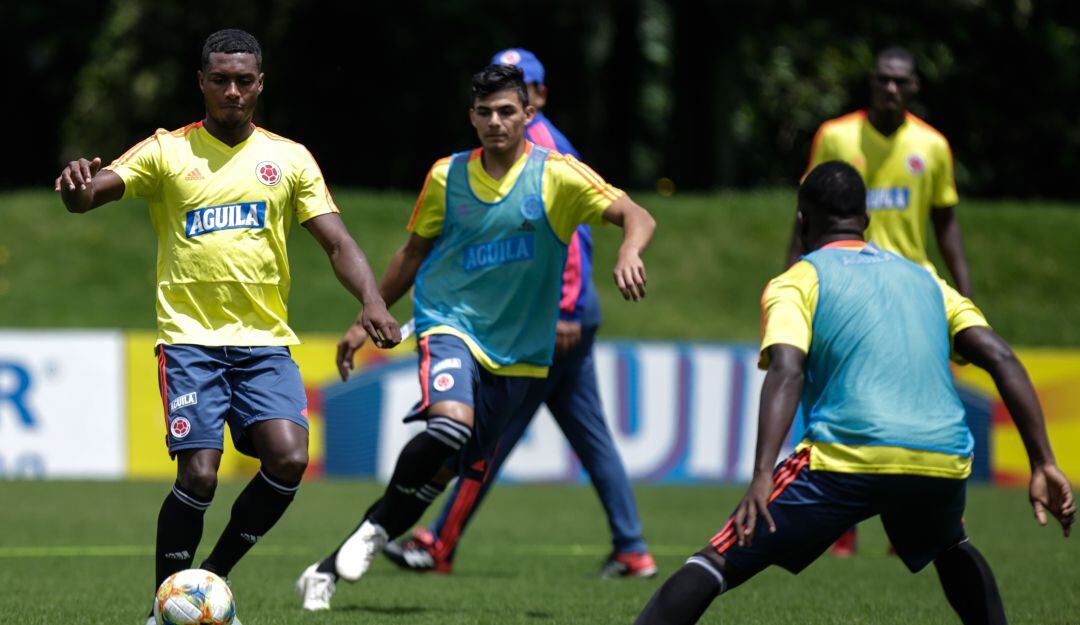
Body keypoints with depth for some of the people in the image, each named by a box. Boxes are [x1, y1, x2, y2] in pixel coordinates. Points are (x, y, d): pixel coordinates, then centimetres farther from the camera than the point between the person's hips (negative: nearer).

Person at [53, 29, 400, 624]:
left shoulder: (289, 158, 9)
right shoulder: (167, 151, 4)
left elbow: (337, 243, 4)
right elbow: (86, 197, -7)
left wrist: (371, 300, -15)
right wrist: (75, 184, -32)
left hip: (265, 340, 2)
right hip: (190, 337, -2)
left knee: (289, 458, -18)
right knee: (198, 475, -16)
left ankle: (215, 572, 5)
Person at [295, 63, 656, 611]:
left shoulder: (557, 176, -6)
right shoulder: (447, 176, 2)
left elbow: (636, 217, -13)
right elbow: (414, 252, 16)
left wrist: (629, 252, -35)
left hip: (515, 351, 1)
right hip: (448, 323, -1)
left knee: (447, 470, 3)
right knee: (450, 423, -32)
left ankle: (332, 567, 16)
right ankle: (375, 526, -10)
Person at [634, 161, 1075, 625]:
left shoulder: (796, 282, 12)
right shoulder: (923, 279, 26)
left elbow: (786, 371, -8)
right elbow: (1001, 359, 13)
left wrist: (762, 477, -20)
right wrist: (1043, 464, 9)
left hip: (849, 460, -4)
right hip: (945, 461, 5)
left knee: (716, 564, 1)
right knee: (950, 546, 39)